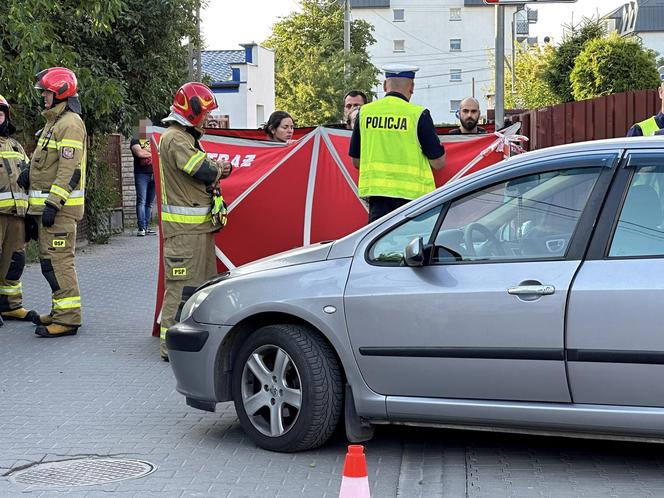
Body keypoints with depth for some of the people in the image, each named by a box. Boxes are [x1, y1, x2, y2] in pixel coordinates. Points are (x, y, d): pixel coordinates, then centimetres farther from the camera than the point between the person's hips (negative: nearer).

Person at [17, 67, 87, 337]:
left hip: (60, 206, -11)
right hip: (47, 204, 11)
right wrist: (30, 171, 9)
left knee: (57, 260, -11)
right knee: (49, 259, 16)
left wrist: (53, 204, -25)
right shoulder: (54, 121, 19)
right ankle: (60, 312, 24)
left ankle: (67, 318, -9)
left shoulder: (70, 123, -14)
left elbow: (70, 170, -21)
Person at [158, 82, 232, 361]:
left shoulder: (187, 137, 21)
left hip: (200, 225, 11)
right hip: (185, 226, -11)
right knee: (183, 284, -10)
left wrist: (214, 171, -3)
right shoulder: (175, 139, -13)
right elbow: (205, 172, -22)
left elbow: (204, 174, 19)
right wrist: (222, 170, 0)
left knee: (204, 281, 16)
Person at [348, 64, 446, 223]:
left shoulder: (365, 112, 5)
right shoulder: (418, 114, -7)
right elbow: (438, 162, -4)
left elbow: (356, 161, 11)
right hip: (411, 192, -3)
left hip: (376, 190, 4)